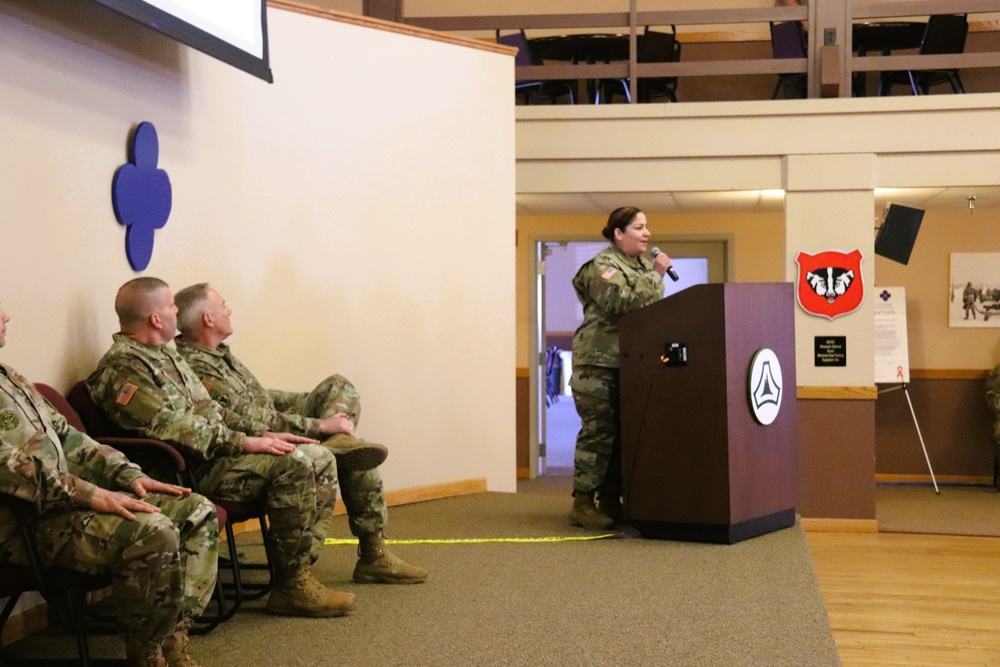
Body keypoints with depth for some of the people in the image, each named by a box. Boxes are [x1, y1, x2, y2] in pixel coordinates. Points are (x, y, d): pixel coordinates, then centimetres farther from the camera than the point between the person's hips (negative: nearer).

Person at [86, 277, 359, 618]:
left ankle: (297, 573, -3)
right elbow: (170, 427, -23)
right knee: (291, 463, -26)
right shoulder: (122, 369, -12)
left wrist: (264, 433, 10)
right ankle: (291, 587, -18)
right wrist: (245, 443, -22)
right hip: (191, 469, -10)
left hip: (214, 451, 10)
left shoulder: (165, 354, 21)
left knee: (321, 460, 0)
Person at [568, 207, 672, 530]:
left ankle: (611, 500, 14)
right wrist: (655, 275, -17)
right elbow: (625, 303, -22)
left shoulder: (643, 264, 18)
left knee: (622, 433, 7)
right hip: (599, 363, -8)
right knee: (598, 432, -10)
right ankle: (582, 504, -6)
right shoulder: (602, 267, -8)